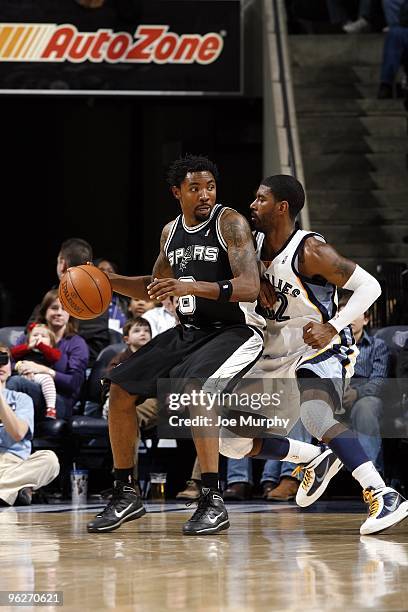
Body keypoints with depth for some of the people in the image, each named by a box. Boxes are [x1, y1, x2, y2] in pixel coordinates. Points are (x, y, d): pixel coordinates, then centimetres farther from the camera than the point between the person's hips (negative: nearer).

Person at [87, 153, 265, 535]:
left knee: (193, 389, -34)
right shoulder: (171, 232, 8)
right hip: (189, 331, 8)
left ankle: (213, 503, -28)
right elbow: (155, 288, 23)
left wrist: (192, 287, -35)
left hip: (235, 330, -8)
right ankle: (124, 496, 14)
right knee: (120, 390, 2)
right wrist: (110, 282, 7)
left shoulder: (230, 223, -15)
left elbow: (250, 287, -25)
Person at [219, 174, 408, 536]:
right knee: (232, 441, 6)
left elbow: (369, 286, -18)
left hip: (319, 349, -8)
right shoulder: (256, 244, 2)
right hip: (277, 355, 8)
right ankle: (315, 461, 24)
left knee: (315, 418, -36)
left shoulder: (309, 251, -19)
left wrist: (333, 328, -30)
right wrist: (258, 283, -3)